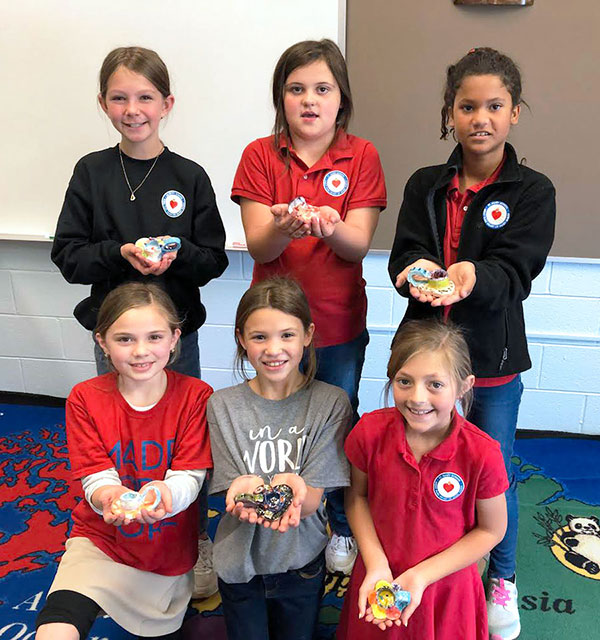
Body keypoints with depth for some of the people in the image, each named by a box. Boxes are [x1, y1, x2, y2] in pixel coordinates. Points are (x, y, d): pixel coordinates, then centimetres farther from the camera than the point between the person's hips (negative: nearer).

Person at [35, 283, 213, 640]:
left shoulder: (196, 396, -15)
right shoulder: (85, 399, -12)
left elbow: (189, 477, -18)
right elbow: (96, 479, -15)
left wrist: (164, 494, -41)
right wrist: (110, 497, -39)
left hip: (172, 549, 1)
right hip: (102, 539, 0)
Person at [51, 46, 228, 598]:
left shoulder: (189, 177, -3)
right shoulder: (92, 173, -1)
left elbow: (214, 259, -2)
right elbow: (68, 256, -3)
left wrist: (177, 255, -22)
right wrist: (121, 253, -19)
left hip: (179, 330, -1)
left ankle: (198, 543, 32)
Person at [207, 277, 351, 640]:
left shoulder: (331, 402, -14)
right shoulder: (224, 406, -11)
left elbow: (311, 501, -17)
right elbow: (234, 500, -13)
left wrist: (293, 486, -41)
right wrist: (247, 489, -37)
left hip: (302, 560, 0)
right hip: (240, 561, 0)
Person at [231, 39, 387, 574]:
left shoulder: (361, 156, -4)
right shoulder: (260, 155, -3)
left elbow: (358, 246, -13)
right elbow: (257, 247, -12)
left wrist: (331, 228, -35)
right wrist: (284, 229, -35)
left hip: (340, 325, 0)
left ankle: (344, 527, 40)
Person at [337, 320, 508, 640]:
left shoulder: (481, 453, -25)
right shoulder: (369, 433, -20)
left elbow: (491, 530, -11)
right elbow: (356, 496, -3)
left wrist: (422, 575, -16)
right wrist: (377, 565, -15)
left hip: (447, 587, -1)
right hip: (379, 580, 2)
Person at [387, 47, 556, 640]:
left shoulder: (531, 191, -3)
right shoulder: (425, 186, 4)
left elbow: (514, 270, -15)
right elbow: (404, 254, -7)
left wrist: (471, 274, -36)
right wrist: (419, 270, -31)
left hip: (493, 361, -2)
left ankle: (502, 578, 38)